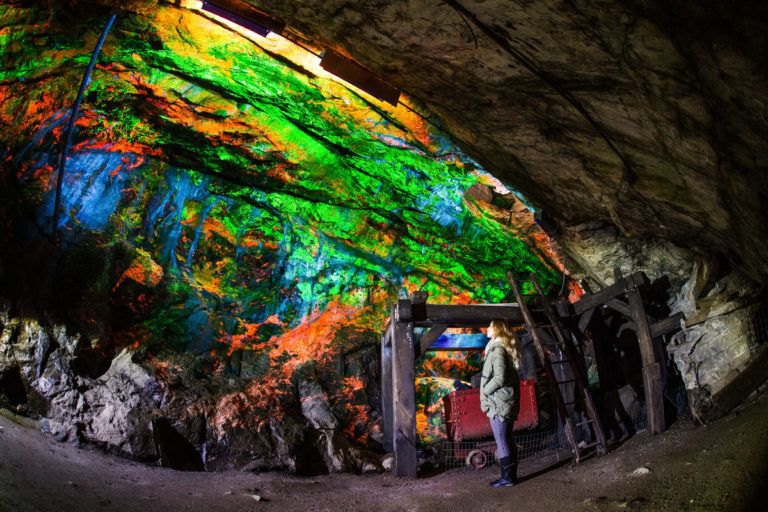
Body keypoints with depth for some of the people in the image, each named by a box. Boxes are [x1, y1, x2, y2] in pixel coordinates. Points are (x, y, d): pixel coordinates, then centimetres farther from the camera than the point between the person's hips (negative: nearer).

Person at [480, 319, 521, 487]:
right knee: (508, 440, 15)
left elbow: (499, 378, -25)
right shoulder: (508, 348, 13)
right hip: (509, 403, 10)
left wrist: (485, 391, -11)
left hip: (498, 403, -10)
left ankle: (507, 477, 5)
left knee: (502, 442, -2)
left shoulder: (497, 350, -17)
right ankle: (511, 475, 22)